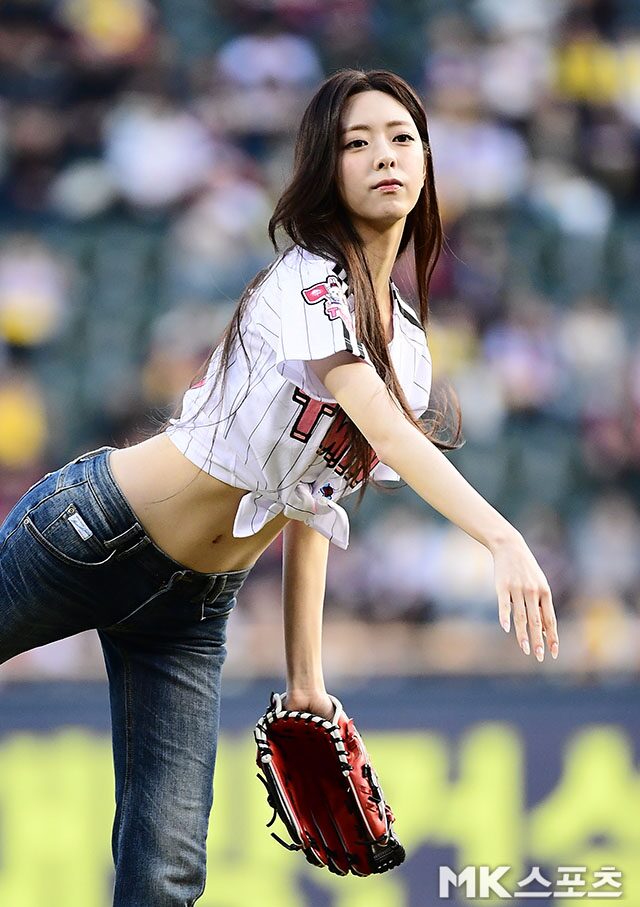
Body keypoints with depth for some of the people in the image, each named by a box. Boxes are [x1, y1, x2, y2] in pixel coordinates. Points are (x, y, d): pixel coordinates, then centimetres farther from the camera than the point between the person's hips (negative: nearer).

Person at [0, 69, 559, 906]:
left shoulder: (410, 348, 7)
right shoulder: (308, 282, -18)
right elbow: (386, 432, -32)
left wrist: (306, 676, 10)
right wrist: (503, 539, -43)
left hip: (197, 607, 7)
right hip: (93, 538, -7)